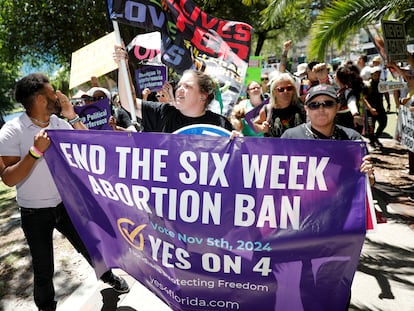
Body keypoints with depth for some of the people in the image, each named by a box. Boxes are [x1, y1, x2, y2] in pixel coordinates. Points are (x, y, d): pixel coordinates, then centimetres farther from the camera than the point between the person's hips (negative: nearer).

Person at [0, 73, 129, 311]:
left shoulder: (60, 124, -3)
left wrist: (72, 116, -15)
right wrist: (36, 151, -31)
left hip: (66, 203, 3)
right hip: (35, 213, -3)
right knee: (44, 270, 12)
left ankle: (108, 275, 44)